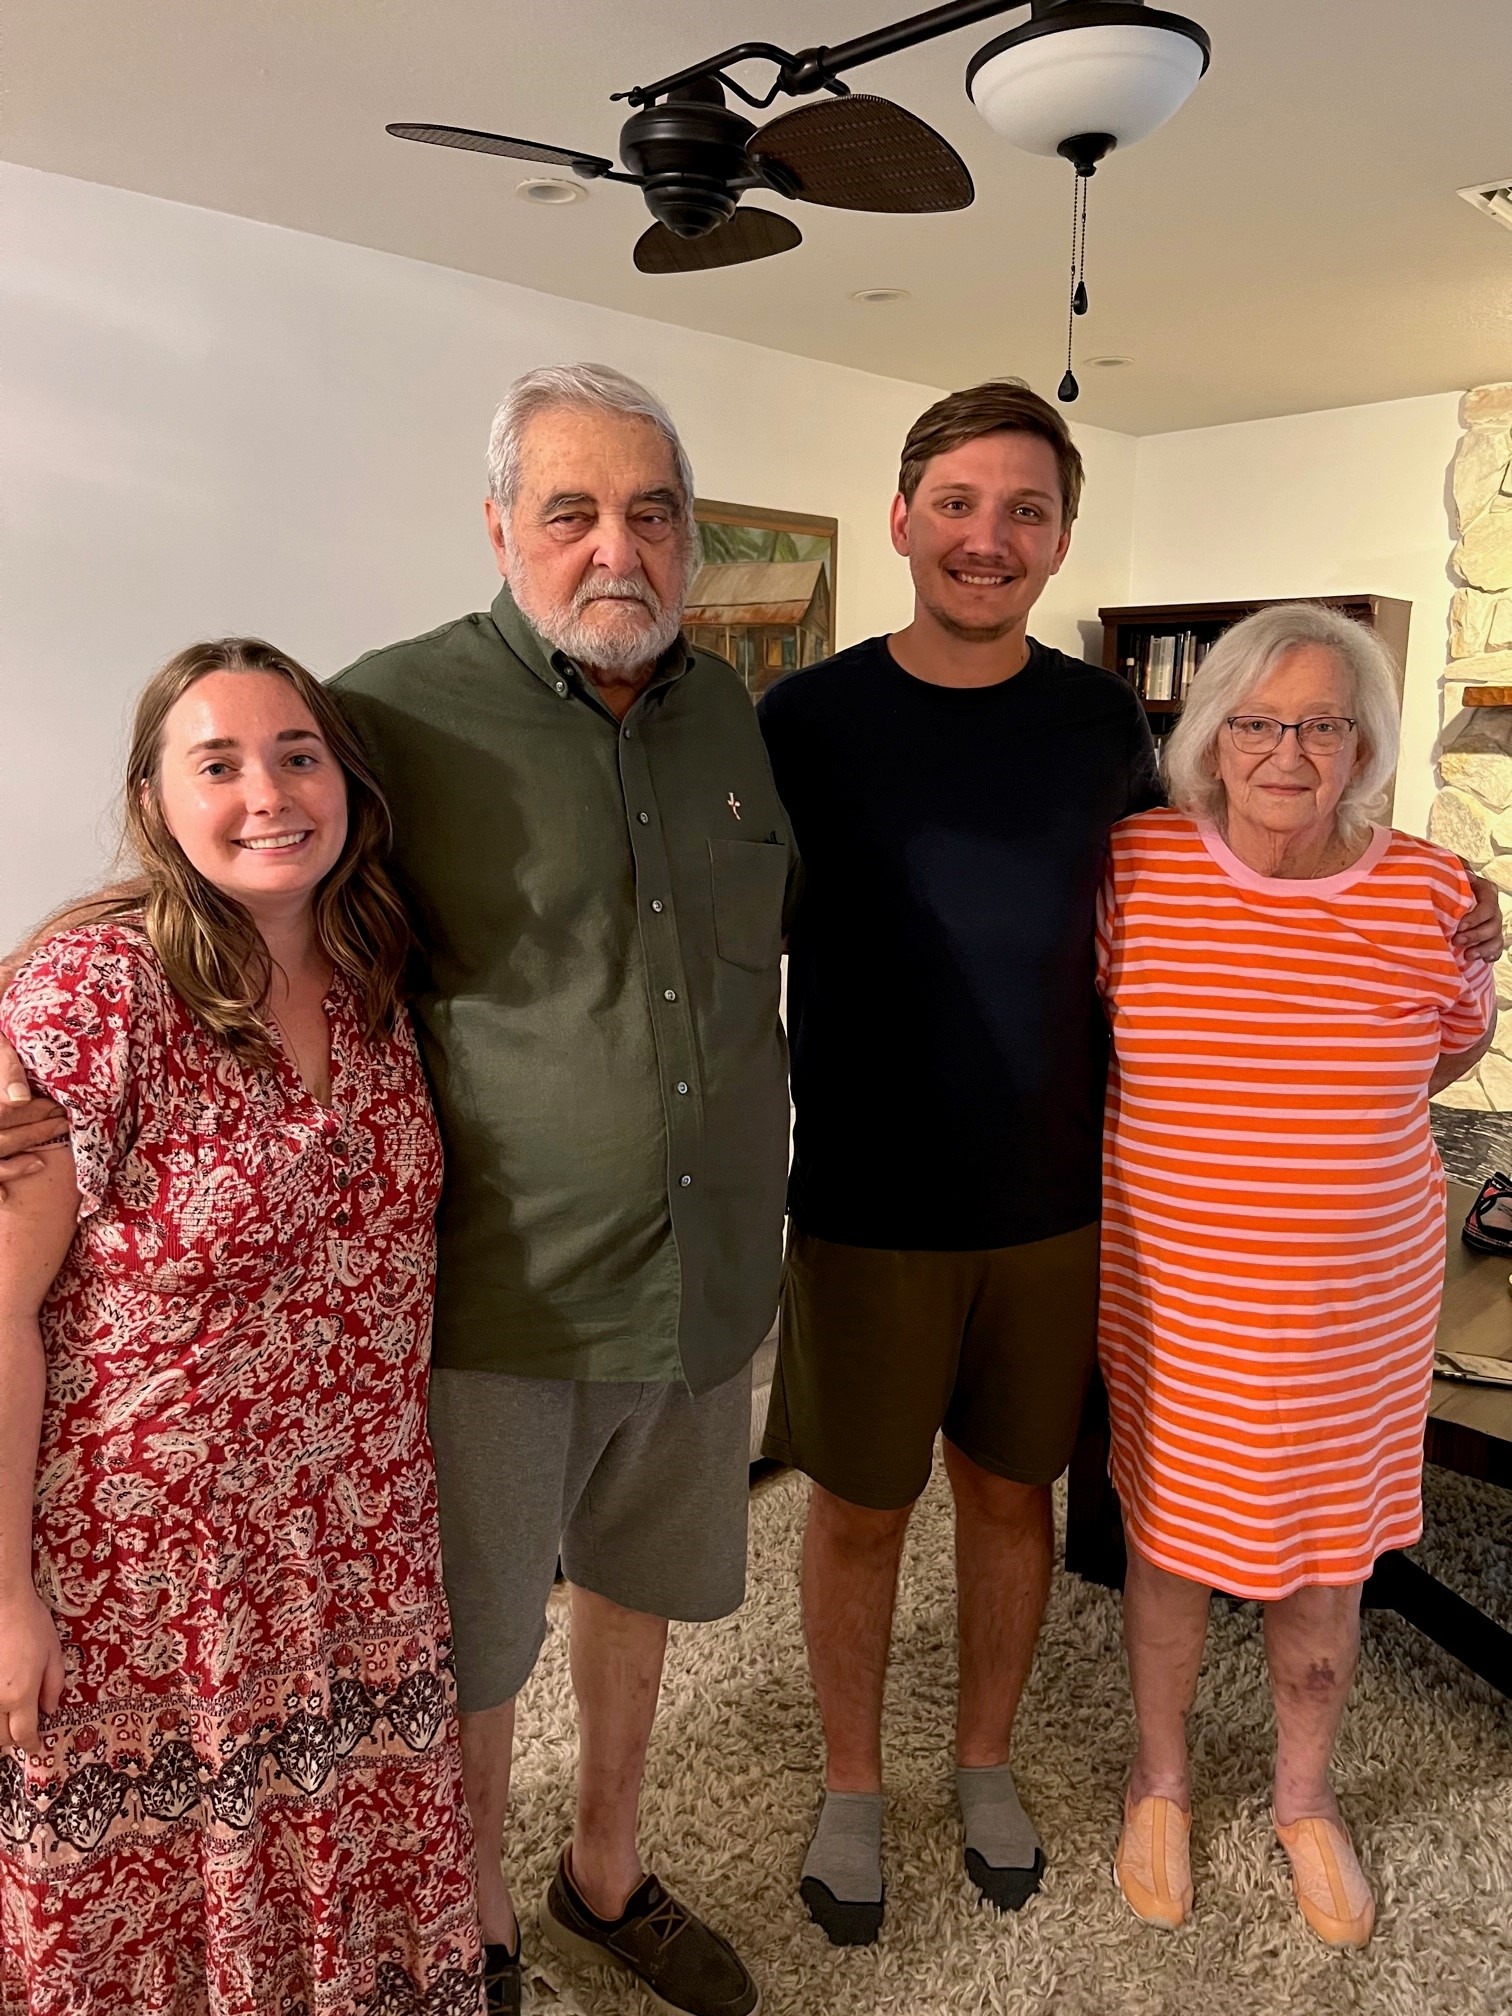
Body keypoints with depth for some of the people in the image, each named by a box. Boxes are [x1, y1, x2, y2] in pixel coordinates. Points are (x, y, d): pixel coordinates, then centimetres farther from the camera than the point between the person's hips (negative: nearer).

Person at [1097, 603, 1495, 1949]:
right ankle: (1161, 1777, 45)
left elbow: (1460, 1043, 14)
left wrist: (1472, 962, -1)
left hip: (1357, 1305, 2)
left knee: (1327, 1556, 18)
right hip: (1173, 1291, -1)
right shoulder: (1133, 867, -9)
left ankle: (1305, 1798, 46)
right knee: (1170, 1537, 15)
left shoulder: (1426, 892, -6)